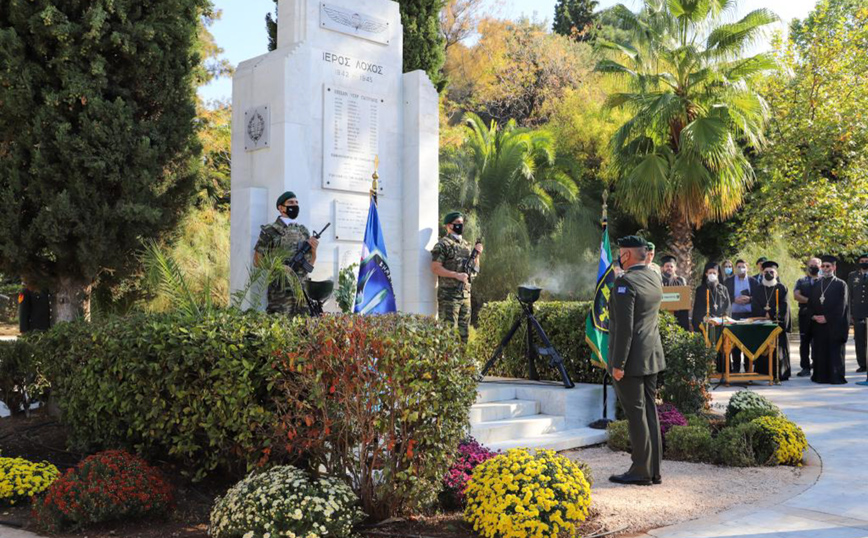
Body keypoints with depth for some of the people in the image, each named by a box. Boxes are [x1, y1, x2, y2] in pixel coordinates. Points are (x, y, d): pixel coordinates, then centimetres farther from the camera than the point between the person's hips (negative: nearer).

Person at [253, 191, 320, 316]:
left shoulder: (303, 231, 16)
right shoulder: (270, 231, 0)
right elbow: (257, 260, -1)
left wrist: (313, 250, -1)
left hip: (302, 290, 5)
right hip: (281, 291, -5)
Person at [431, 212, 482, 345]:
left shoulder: (466, 245, 17)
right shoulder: (443, 244, -6)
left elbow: (475, 269, 22)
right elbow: (435, 268, -14)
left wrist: (477, 254, 4)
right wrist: (457, 275, -19)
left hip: (465, 294, 7)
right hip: (449, 295, -7)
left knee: (464, 331, 10)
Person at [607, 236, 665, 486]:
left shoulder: (625, 282, -17)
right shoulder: (654, 278, 9)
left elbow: (625, 326, -21)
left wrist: (618, 364, -18)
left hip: (631, 359, -8)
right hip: (652, 355, 9)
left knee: (636, 414, -2)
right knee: (649, 411, 13)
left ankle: (641, 471, 5)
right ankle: (653, 470, 19)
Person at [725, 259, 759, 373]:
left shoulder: (753, 282, 9)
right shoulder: (729, 281, 8)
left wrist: (749, 299, -12)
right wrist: (735, 300, -13)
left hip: (750, 315, 0)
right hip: (734, 315, 0)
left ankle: (748, 366, 9)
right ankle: (736, 367, 6)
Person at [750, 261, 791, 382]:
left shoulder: (782, 288, 8)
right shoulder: (758, 290, 14)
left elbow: (783, 306, -2)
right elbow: (755, 305, 3)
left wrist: (771, 313, -13)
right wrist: (765, 314, -13)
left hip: (778, 322, -2)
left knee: (778, 348, -6)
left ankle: (779, 374, -5)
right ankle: (763, 373, 0)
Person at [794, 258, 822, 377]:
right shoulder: (801, 281, 14)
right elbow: (796, 295, 1)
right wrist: (810, 300, -12)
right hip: (805, 314, 1)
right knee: (804, 341, 1)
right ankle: (805, 368, 5)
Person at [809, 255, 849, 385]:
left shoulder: (841, 284, 2)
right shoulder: (816, 285, 16)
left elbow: (841, 306, -6)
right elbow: (811, 304, 14)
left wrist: (827, 317, -13)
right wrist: (814, 316, -4)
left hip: (834, 325, -4)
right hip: (818, 324, 4)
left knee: (835, 352, -3)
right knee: (820, 352, 3)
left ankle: (836, 377, 0)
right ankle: (820, 376, 8)